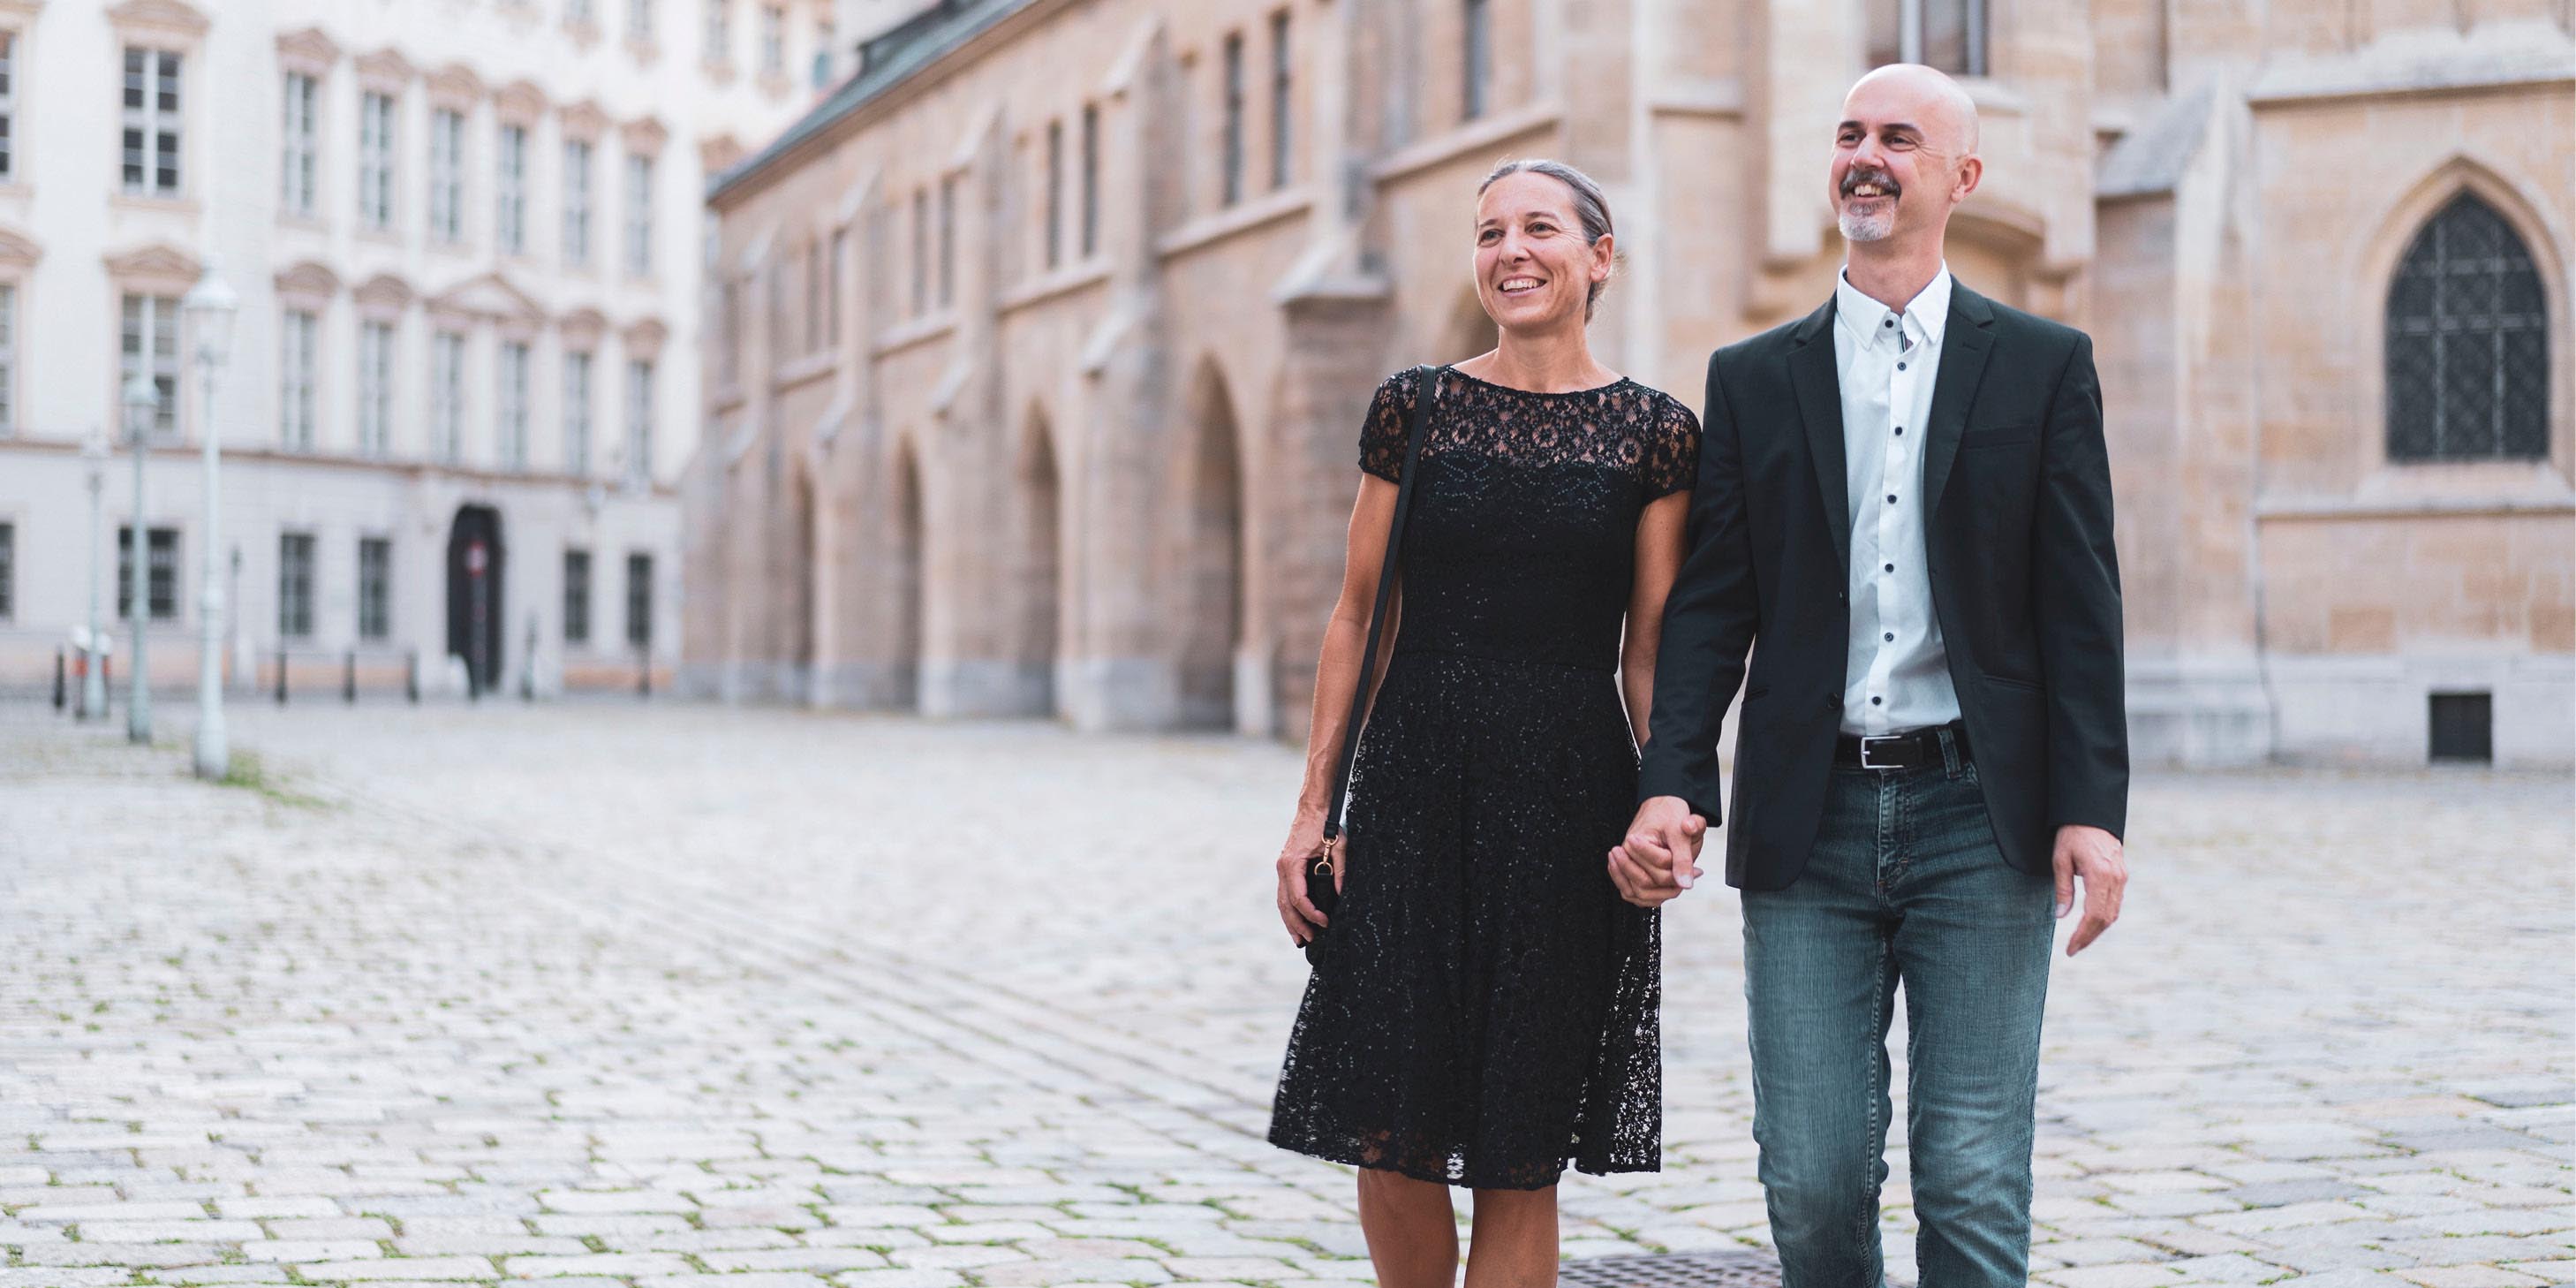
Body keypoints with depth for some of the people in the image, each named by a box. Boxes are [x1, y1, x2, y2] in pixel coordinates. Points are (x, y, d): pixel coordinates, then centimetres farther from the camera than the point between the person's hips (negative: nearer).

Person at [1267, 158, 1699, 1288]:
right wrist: (1313, 810, 2)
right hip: (1413, 782, 1)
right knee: (1389, 1131, -1)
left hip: (1569, 793, -1)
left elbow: (1650, 652, 4)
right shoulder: (1413, 409, 7)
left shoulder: (1656, 434, 4)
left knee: (1522, 1150, 2)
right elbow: (1359, 617, 8)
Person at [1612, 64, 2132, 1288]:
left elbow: (2081, 606, 2)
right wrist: (1671, 785, -7)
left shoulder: (2045, 364, 6)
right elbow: (1708, 608, 6)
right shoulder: (1752, 377, 10)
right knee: (1811, 1183, 1)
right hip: (1809, 821, 2)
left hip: (1979, 818, -1)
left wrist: (2092, 807, -8)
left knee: (1973, 1185, -2)